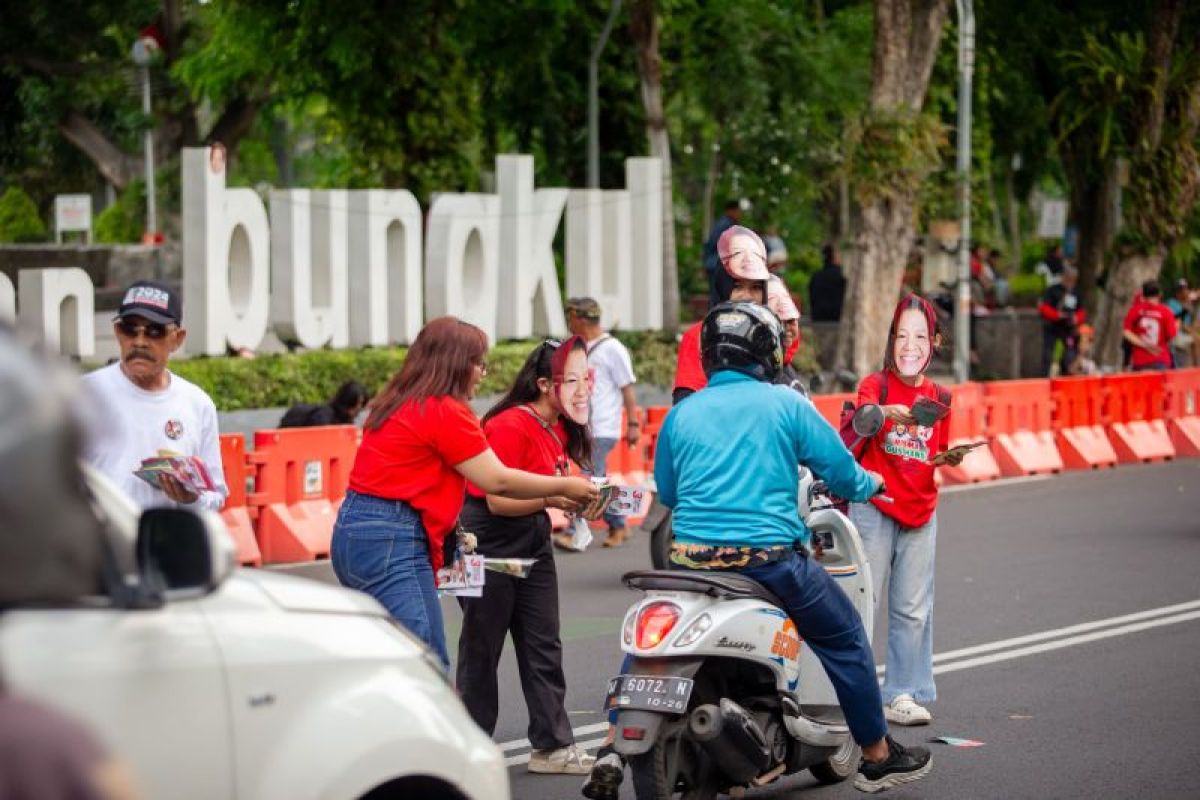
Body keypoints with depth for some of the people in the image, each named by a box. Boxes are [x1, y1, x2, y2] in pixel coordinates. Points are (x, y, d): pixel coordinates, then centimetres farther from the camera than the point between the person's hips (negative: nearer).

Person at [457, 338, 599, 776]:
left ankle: (553, 745, 10)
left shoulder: (559, 428, 6)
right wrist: (553, 498, -30)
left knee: (543, 645, 7)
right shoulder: (512, 425, -21)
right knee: (482, 646, 1)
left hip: (532, 539, 8)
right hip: (488, 538, -8)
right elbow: (498, 499, -22)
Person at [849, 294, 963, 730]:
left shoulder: (939, 398, 10)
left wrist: (947, 459, -4)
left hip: (920, 511, 4)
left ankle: (902, 694, 13)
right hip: (873, 506, -4)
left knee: (913, 609, 6)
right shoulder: (875, 384, -3)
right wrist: (887, 413, -45)